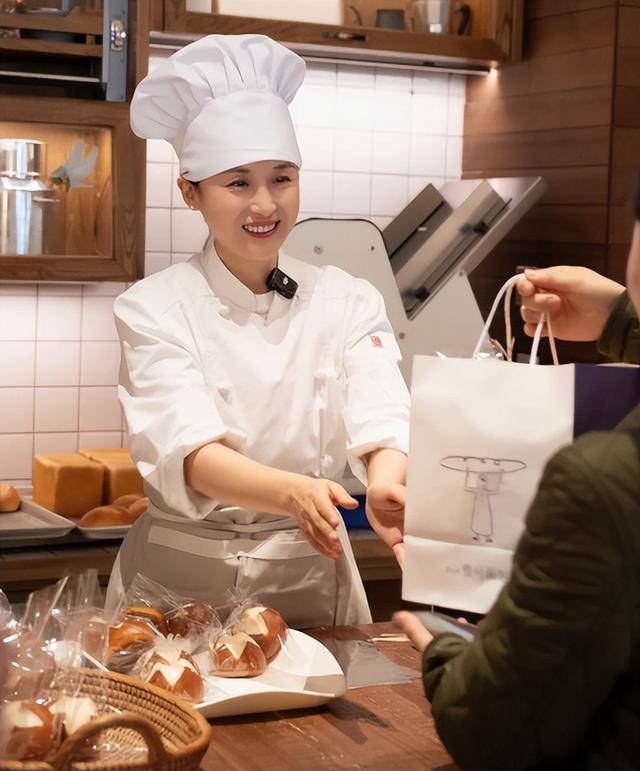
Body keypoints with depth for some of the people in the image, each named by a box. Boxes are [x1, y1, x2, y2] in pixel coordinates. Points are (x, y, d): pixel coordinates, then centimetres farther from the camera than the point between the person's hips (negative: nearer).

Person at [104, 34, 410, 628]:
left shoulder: (349, 303, 3)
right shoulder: (152, 310, -4)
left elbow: (382, 423, -10)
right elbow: (187, 453, -18)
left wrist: (384, 486, -33)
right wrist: (295, 494, -36)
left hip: (310, 578, 2)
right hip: (180, 579, -1)